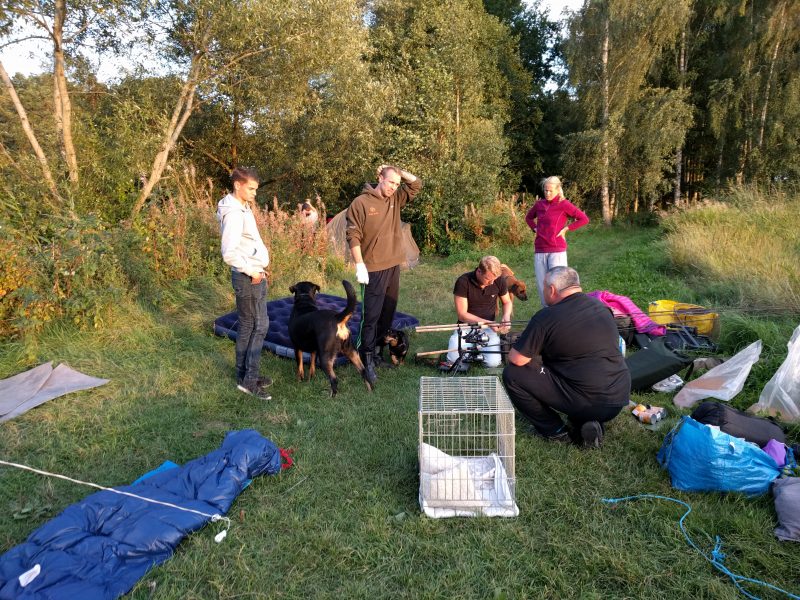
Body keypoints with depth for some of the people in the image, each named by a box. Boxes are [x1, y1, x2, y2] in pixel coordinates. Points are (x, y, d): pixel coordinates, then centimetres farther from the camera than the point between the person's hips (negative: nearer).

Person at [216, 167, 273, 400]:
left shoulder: (242, 208, 12)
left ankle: (245, 375, 25)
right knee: (260, 326, -3)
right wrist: (252, 271, -17)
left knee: (248, 326, 15)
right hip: (248, 278, -10)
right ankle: (249, 380, 6)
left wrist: (257, 269, 12)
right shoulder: (233, 213, -19)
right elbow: (229, 253, -27)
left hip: (254, 275, 10)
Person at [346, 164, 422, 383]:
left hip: (394, 266, 7)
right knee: (372, 315, -5)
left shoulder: (396, 199, 10)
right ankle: (367, 359, 2)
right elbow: (353, 236, -11)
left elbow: (416, 184, 14)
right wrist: (359, 265, -16)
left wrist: (399, 171, 3)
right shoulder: (360, 203, -8)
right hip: (374, 269, -7)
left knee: (388, 313, 13)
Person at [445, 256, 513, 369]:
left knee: (493, 362, -22)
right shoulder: (463, 282, -18)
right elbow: (461, 315, -16)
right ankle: (471, 346, 10)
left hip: (488, 328, 2)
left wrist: (506, 316, -11)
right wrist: (487, 322, -24)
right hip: (467, 325, -2)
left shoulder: (499, 280, -8)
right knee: (454, 360, -25)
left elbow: (507, 302, 12)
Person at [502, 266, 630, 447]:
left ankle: (554, 431, 8)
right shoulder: (602, 307, 8)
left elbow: (516, 359, -12)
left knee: (512, 374, -1)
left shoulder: (547, 317, -12)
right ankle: (589, 423, 11)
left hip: (586, 403, -7)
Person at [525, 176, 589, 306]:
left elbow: (584, 219, -6)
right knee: (542, 285, 6)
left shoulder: (564, 204, -5)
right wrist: (535, 229, 11)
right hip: (539, 251, 5)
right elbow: (528, 217, 28)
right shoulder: (539, 204, 9)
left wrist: (566, 228, -8)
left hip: (557, 251, -5)